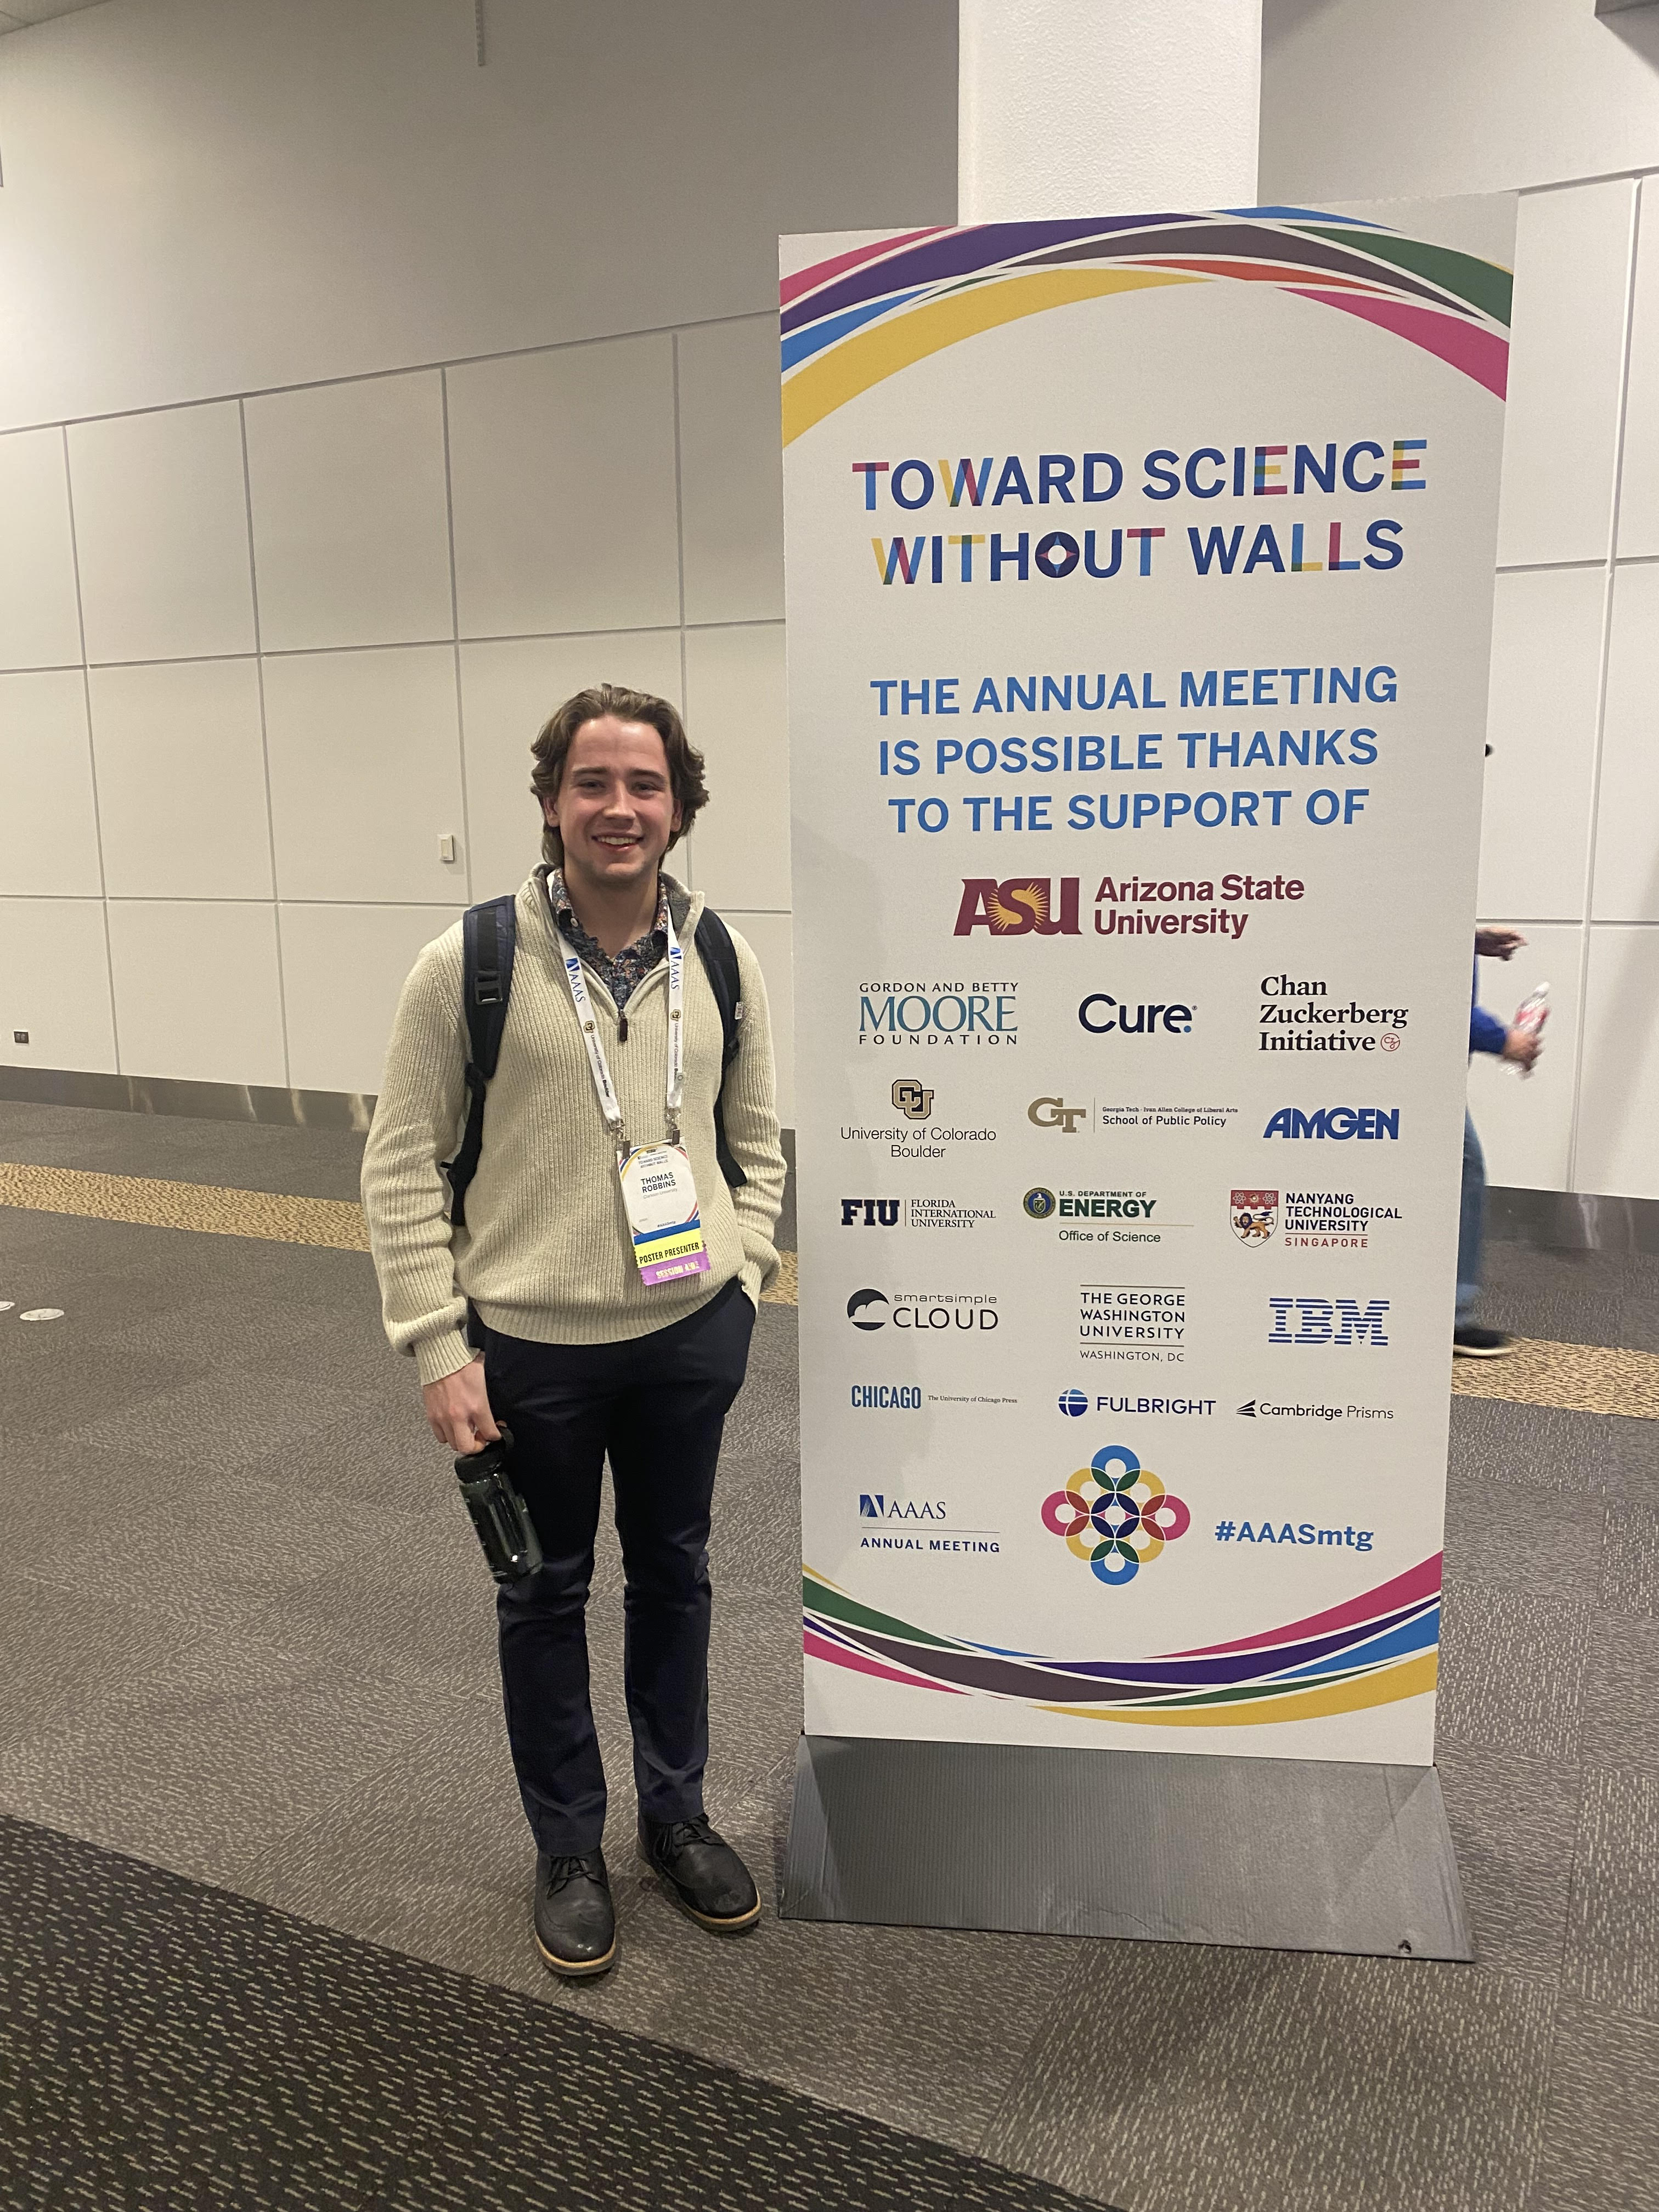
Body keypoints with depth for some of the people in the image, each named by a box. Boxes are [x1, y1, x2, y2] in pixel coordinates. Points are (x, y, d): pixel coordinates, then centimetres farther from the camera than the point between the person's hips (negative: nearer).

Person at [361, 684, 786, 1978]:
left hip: (691, 1337, 3)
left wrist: (740, 1281, 0)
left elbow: (757, 1139, 10)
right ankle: (568, 1850, 36)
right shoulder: (470, 962, -11)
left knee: (674, 1574, 19)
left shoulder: (721, 961, 0)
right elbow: (403, 1165, -8)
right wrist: (438, 1348, -11)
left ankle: (677, 1819, 42)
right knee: (548, 1591, 15)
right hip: (532, 1346, -3)